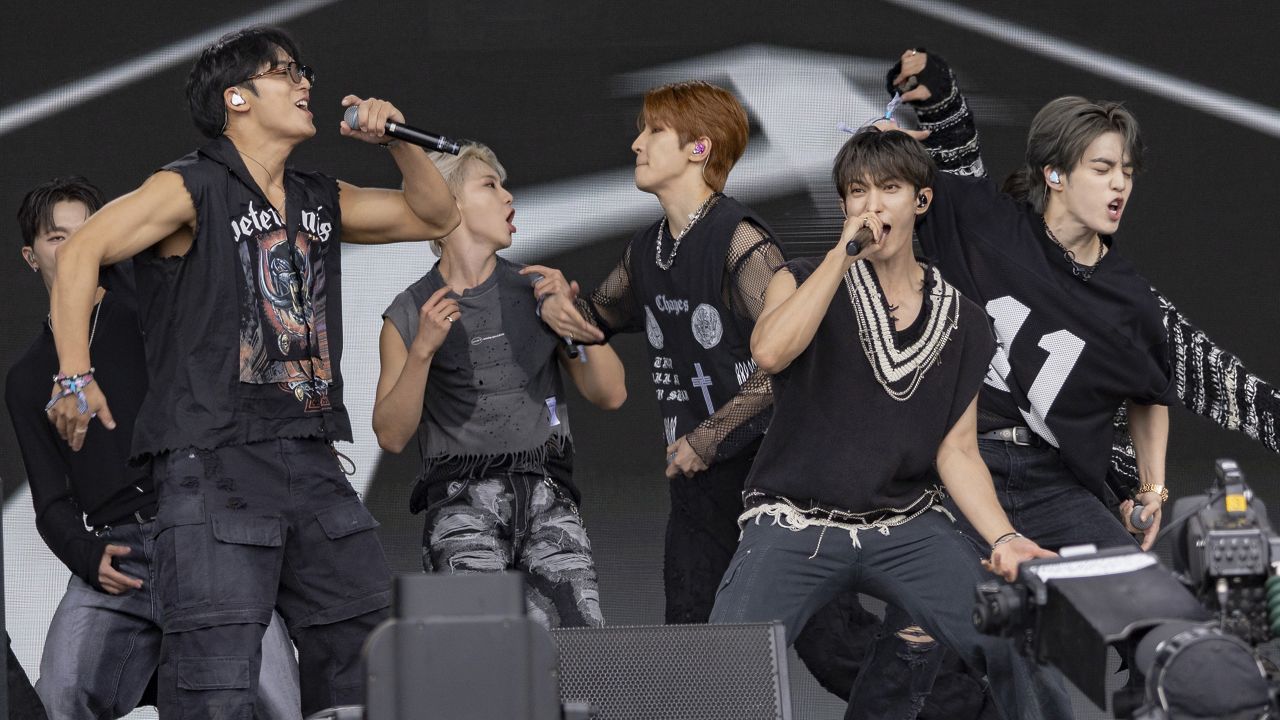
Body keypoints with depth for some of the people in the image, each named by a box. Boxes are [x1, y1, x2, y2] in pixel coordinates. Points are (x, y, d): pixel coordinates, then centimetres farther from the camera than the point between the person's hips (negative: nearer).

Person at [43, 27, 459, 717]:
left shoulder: (323, 202, 18)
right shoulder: (192, 189, -2)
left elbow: (437, 216, 26)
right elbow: (81, 251, -12)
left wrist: (396, 140, 10)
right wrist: (76, 377, -19)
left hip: (314, 465, 7)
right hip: (215, 462, -7)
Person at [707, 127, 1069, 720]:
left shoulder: (962, 322, 9)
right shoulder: (806, 281, 2)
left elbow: (957, 451, 7)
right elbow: (769, 353, -20)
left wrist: (1002, 538, -9)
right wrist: (843, 254, -18)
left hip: (907, 526, 2)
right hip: (796, 522, -2)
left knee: (1019, 650, -18)